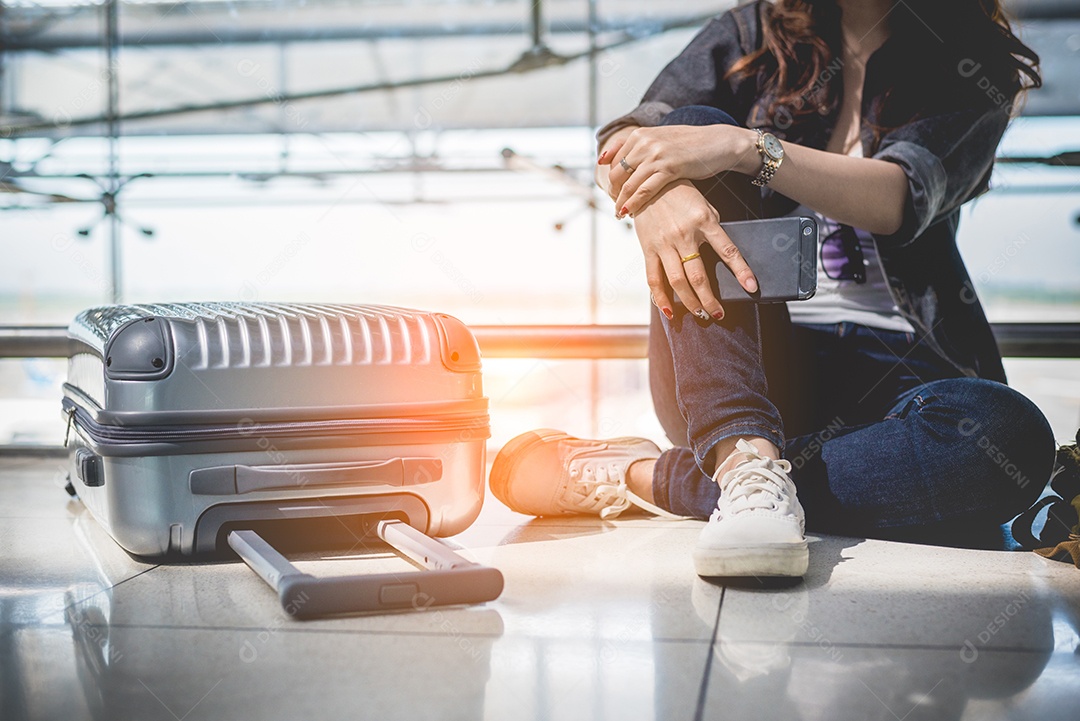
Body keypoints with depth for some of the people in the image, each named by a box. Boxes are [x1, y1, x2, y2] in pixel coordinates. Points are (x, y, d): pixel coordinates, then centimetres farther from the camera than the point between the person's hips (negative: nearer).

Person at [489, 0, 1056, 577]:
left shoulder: (975, 69, 8)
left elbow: (898, 200, -12)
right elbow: (622, 148, -4)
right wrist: (654, 195, -27)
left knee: (1013, 437, -33)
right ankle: (746, 465, -37)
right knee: (696, 121, -19)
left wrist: (744, 148, -26)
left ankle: (642, 478, -28)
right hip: (758, 362, 1)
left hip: (894, 371, 0)